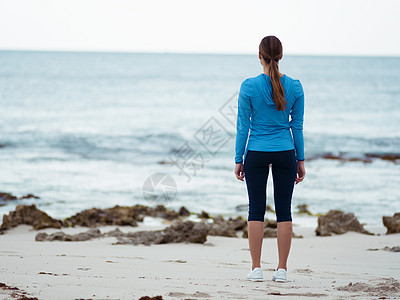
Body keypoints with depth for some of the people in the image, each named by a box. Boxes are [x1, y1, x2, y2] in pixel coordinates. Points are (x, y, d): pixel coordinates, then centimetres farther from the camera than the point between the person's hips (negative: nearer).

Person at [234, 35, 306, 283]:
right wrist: (301, 160, 9)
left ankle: (256, 269, 3)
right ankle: (282, 270, 5)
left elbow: (243, 126, -4)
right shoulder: (295, 86, -2)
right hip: (285, 152, 1)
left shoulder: (249, 86, -8)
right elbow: (297, 126, 3)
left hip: (257, 153, -1)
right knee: (284, 210, 5)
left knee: (256, 209, 5)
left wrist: (239, 159, 4)